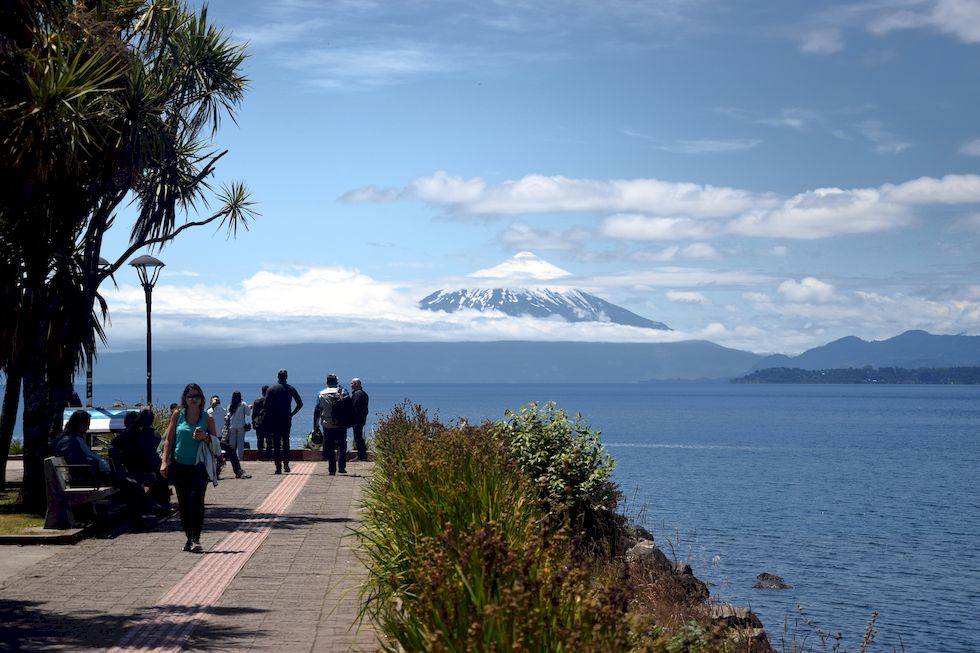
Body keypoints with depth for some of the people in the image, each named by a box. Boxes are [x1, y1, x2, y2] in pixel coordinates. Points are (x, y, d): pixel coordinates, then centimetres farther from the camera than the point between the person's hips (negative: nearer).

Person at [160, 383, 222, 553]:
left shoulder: (208, 418, 2)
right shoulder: (177, 415, 4)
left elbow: (216, 443, 6)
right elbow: (168, 439, 7)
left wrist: (205, 437, -15)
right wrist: (165, 461, -2)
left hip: (199, 465, -2)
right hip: (179, 465, 2)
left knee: (196, 499, -18)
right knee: (183, 503, 6)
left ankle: (196, 539, -18)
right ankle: (189, 538, 18)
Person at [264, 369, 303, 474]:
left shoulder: (271, 389, 0)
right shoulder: (290, 389, 2)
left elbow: (266, 405, -6)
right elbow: (300, 404, -3)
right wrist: (292, 414, 4)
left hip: (274, 420, -1)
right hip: (286, 419, 1)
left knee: (276, 444, 2)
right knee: (285, 442, 13)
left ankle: (278, 467, -2)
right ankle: (286, 464, 4)